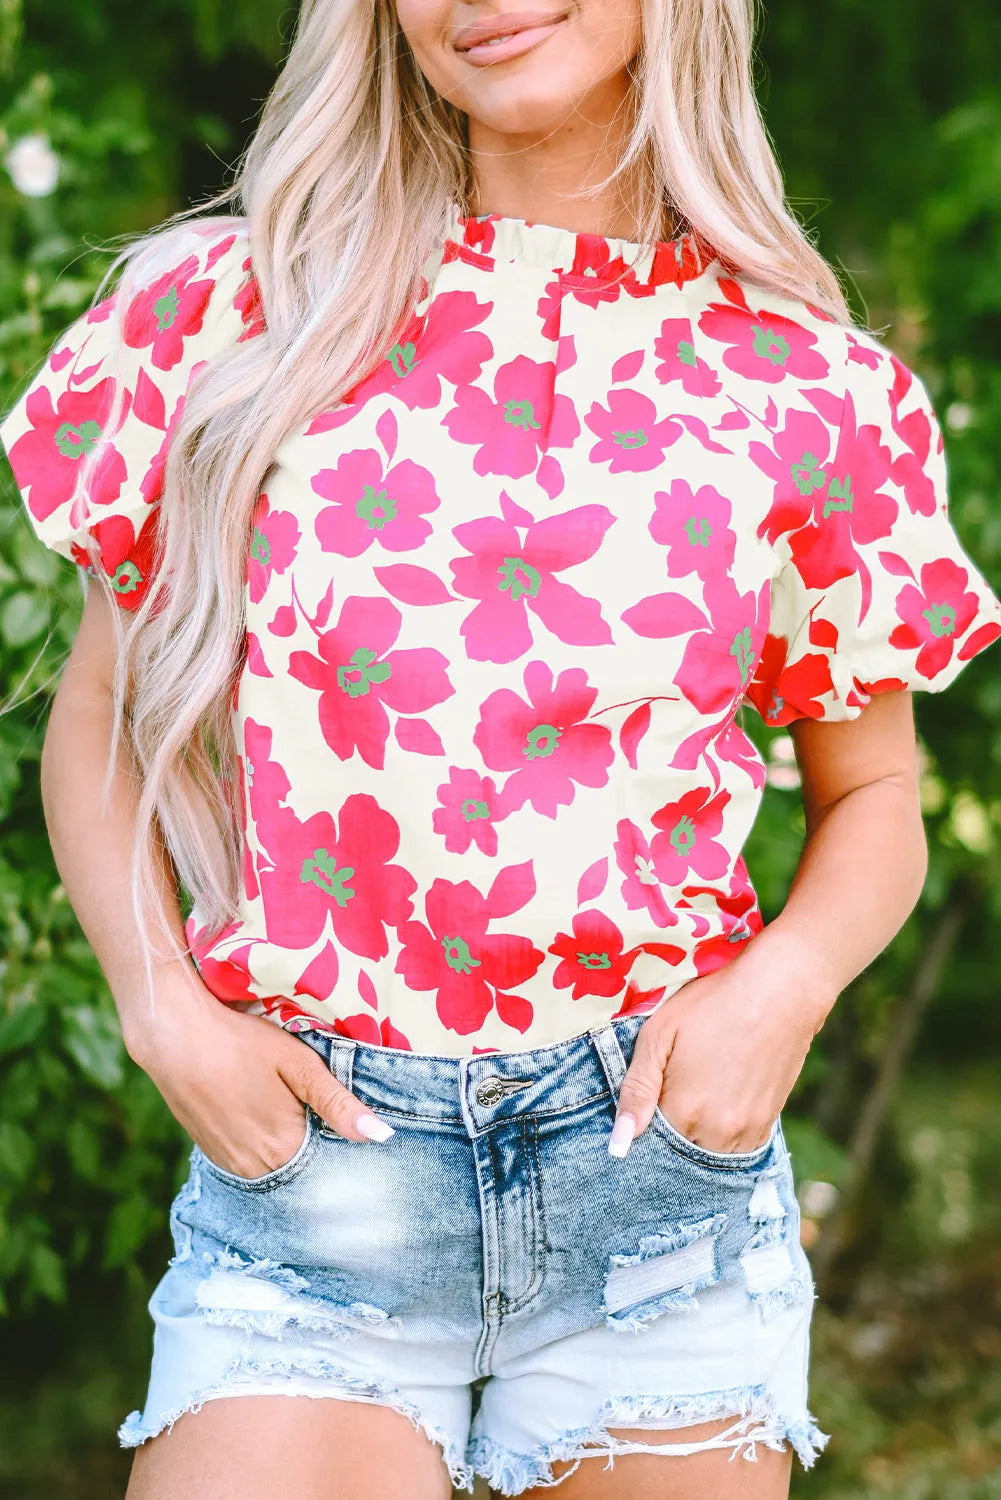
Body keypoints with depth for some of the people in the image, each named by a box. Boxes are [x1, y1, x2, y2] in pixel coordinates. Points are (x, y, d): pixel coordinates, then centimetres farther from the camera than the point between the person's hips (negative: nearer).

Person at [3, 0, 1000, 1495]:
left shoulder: (810, 389, 3)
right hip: (306, 1151, 0)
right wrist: (164, 1009, -4)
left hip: (658, 1149, 1)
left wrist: (786, 982, -7)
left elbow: (873, 796, 12)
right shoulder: (234, 306, 3)